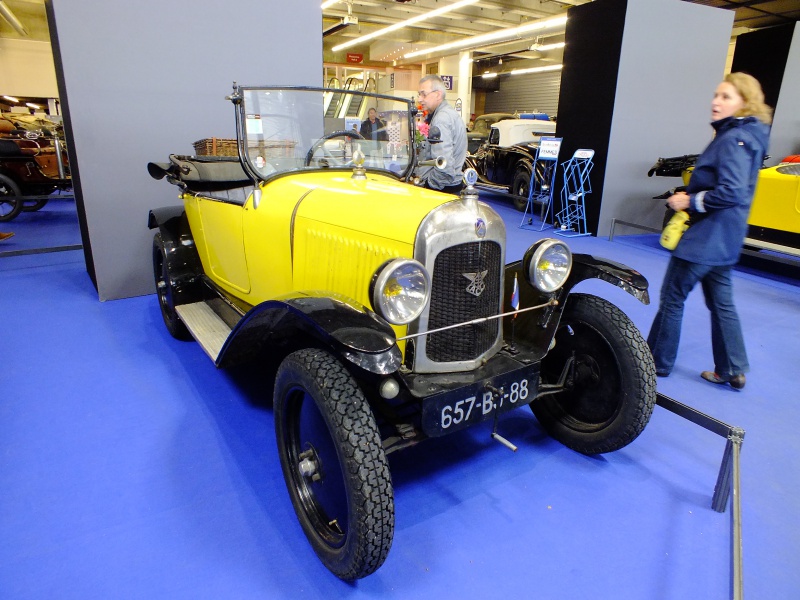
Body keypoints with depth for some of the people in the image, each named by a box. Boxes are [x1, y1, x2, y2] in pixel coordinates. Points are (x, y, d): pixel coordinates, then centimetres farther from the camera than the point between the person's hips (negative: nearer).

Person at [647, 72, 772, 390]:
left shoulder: (734, 139, -18)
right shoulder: (738, 136, 13)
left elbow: (731, 193, -28)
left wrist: (690, 201, -17)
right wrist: (691, 196, 7)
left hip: (706, 236, -10)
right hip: (721, 239, 10)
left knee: (672, 298, 2)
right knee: (721, 301, 16)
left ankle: (657, 362, 15)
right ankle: (732, 370, 25)